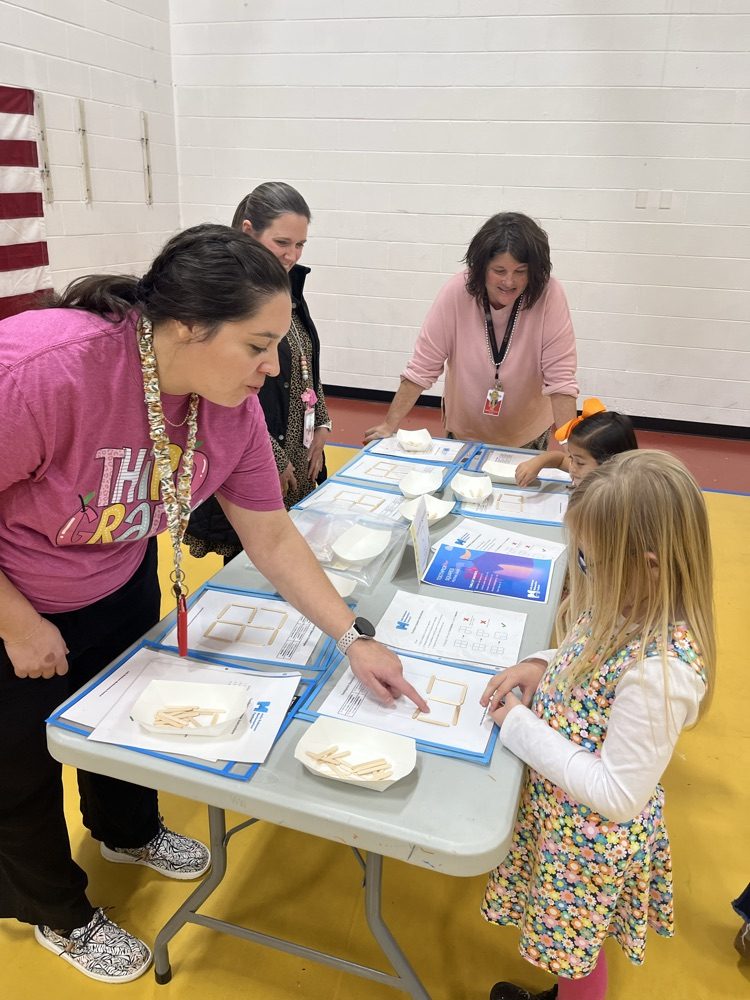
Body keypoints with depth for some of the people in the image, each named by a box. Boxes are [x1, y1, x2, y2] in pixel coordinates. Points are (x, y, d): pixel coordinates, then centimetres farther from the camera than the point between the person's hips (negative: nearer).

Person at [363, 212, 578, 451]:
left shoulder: (549, 295, -23)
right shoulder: (456, 292, -22)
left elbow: (560, 377, -22)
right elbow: (422, 367, -18)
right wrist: (390, 425, -19)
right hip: (463, 431, 1)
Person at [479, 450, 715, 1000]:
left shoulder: (661, 670, -37)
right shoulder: (628, 610, -11)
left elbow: (618, 794, -29)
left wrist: (521, 726, -24)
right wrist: (541, 666, -9)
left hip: (593, 835, -7)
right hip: (563, 807, 8)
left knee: (574, 948, 23)